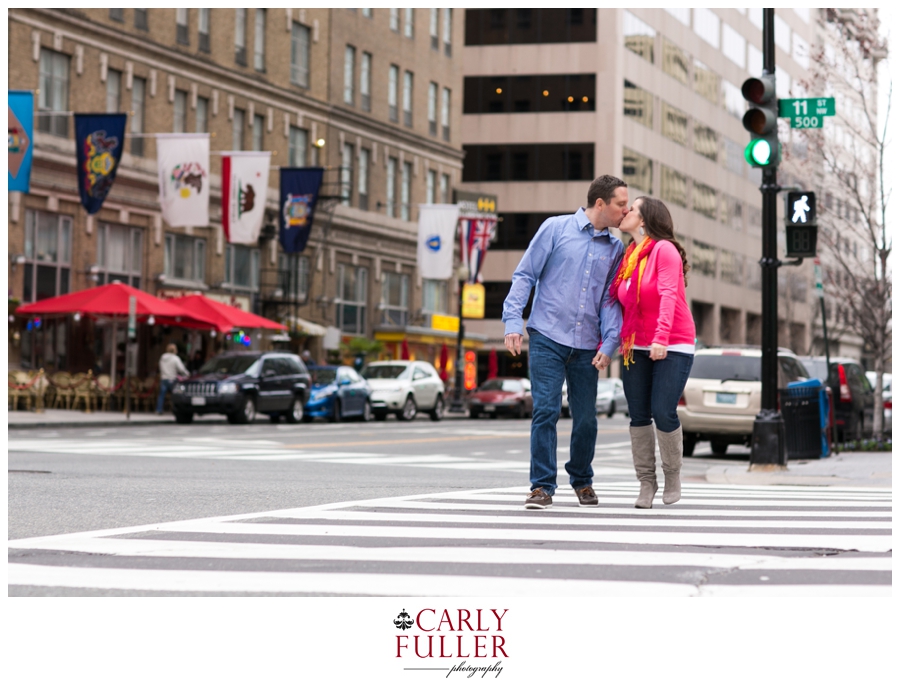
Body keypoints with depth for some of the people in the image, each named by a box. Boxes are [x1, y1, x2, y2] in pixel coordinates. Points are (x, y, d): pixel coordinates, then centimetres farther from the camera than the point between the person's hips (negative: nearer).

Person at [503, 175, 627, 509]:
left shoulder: (615, 248, 10)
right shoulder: (556, 228, 0)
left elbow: (611, 300, 8)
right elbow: (524, 275, 1)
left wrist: (608, 345, -5)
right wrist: (513, 322, -8)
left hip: (586, 345, 3)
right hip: (547, 338, -3)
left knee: (586, 417, 7)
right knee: (545, 411, -10)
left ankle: (582, 480, 28)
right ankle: (542, 487, -4)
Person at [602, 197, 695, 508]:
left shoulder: (664, 250, -9)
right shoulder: (628, 257, 12)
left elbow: (668, 295, -21)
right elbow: (615, 300, 14)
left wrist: (661, 338, -32)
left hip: (672, 347, -6)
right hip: (635, 348, 6)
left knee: (663, 412, -12)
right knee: (638, 415, 0)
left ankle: (673, 475, 9)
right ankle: (646, 483, 7)